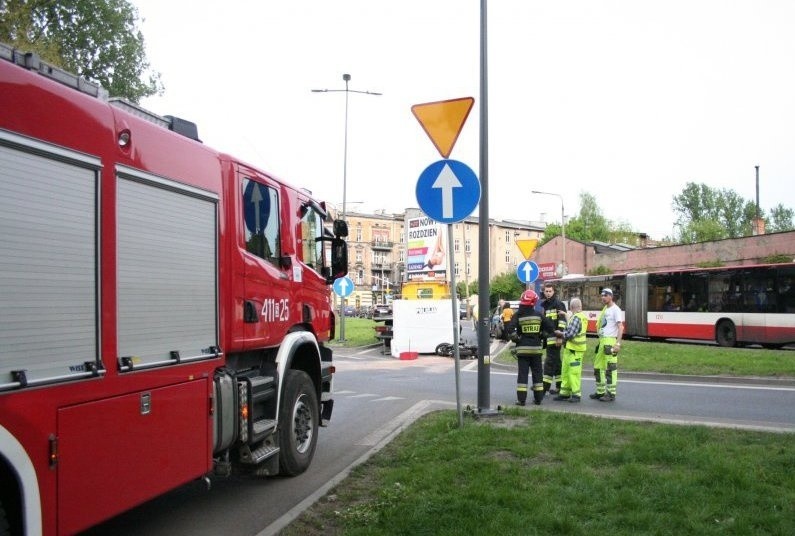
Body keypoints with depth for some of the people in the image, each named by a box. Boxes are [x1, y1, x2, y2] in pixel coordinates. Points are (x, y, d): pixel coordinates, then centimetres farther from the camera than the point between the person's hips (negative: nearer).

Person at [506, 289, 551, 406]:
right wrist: (541, 337, 13)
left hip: (523, 348, -2)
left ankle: (521, 399, -2)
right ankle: (538, 398, 15)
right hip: (536, 348, 2)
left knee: (522, 373, 1)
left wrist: (516, 338, -4)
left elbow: (510, 329, -19)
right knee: (537, 373, 11)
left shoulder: (517, 315, -8)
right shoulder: (538, 315, 0)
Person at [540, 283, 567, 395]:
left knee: (549, 361, -8)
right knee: (556, 361, 13)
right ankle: (559, 386, 20)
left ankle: (545, 386, -6)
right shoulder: (544, 305, 18)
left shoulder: (558, 304, -8)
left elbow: (562, 320, -15)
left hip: (555, 338, -9)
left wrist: (560, 337, -21)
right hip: (548, 338, 9)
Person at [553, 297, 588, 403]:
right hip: (570, 348, 10)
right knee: (566, 371, 14)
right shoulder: (582, 317, 15)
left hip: (574, 349, -10)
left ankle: (576, 394, -1)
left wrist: (560, 333, -7)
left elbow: (570, 334, -21)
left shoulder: (577, 318, -17)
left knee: (574, 372, -6)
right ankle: (565, 393, 21)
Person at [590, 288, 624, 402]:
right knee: (598, 367, 14)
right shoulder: (605, 309, 17)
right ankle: (600, 392, 23)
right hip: (601, 341, 9)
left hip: (610, 341, -9)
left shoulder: (615, 309, -8)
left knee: (610, 369, -6)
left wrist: (618, 343, -22)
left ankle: (611, 394, -1)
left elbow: (620, 327, -14)